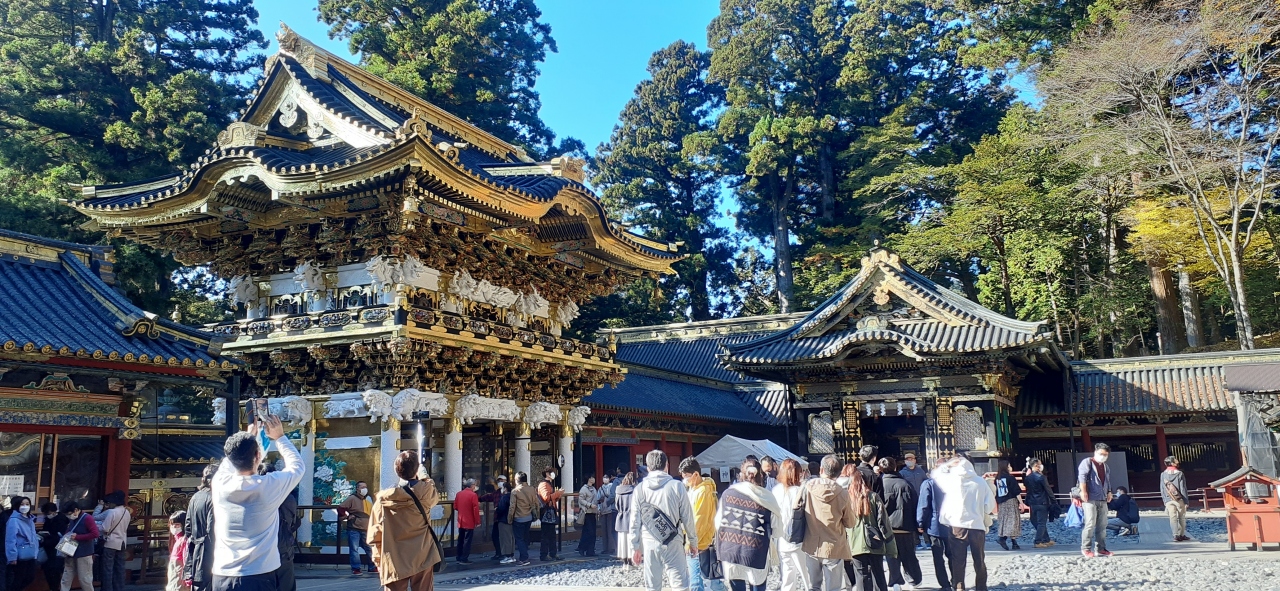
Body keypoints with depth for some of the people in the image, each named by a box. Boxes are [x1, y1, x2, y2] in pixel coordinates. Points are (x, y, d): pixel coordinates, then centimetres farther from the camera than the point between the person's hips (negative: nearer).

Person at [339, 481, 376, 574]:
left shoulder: (368, 499, 13)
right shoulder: (352, 498, -7)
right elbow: (341, 508, -9)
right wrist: (348, 516, -8)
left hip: (366, 529, 5)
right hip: (354, 529, -5)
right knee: (354, 549, -1)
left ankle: (372, 568, 15)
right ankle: (355, 568, 6)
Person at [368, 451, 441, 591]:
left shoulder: (384, 499, -8)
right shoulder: (426, 492, -8)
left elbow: (375, 533, -2)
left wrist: (378, 561, 9)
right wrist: (424, 477, 36)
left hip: (395, 562, 0)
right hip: (422, 559, 0)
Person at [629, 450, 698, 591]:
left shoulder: (639, 489, 1)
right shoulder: (677, 486, -3)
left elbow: (635, 521, 2)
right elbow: (687, 517, -1)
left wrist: (635, 547, 9)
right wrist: (693, 541, 10)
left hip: (649, 544, 2)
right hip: (673, 544, -2)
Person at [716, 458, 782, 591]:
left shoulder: (728, 493, -3)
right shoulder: (767, 499, -6)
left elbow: (718, 523, 2)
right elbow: (777, 531, -4)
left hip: (730, 552, 2)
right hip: (757, 556, -1)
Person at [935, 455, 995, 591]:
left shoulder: (951, 479, -1)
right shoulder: (981, 481, 2)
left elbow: (936, 473, 18)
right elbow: (991, 506, 2)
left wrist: (948, 464, 20)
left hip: (957, 526, -1)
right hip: (977, 526, 1)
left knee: (958, 561, 5)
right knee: (979, 561, 15)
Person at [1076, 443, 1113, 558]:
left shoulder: (1105, 467, 22)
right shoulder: (1087, 462, -2)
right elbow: (1082, 476, -12)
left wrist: (1109, 492, 16)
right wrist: (1083, 491, -21)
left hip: (1103, 500, 8)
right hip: (1090, 499, -8)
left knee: (1102, 525, 7)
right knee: (1090, 524, -12)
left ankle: (1100, 549, 13)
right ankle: (1086, 548, -5)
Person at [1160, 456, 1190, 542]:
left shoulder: (1163, 474, 2)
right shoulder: (1179, 474, -6)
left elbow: (1162, 490, 4)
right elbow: (1183, 489, -6)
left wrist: (1164, 501, 11)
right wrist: (1186, 501, -2)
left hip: (1168, 500, 1)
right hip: (1179, 499, -1)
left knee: (1173, 518, 0)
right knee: (1182, 517, 13)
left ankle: (1176, 535, -11)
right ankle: (1182, 535, 19)